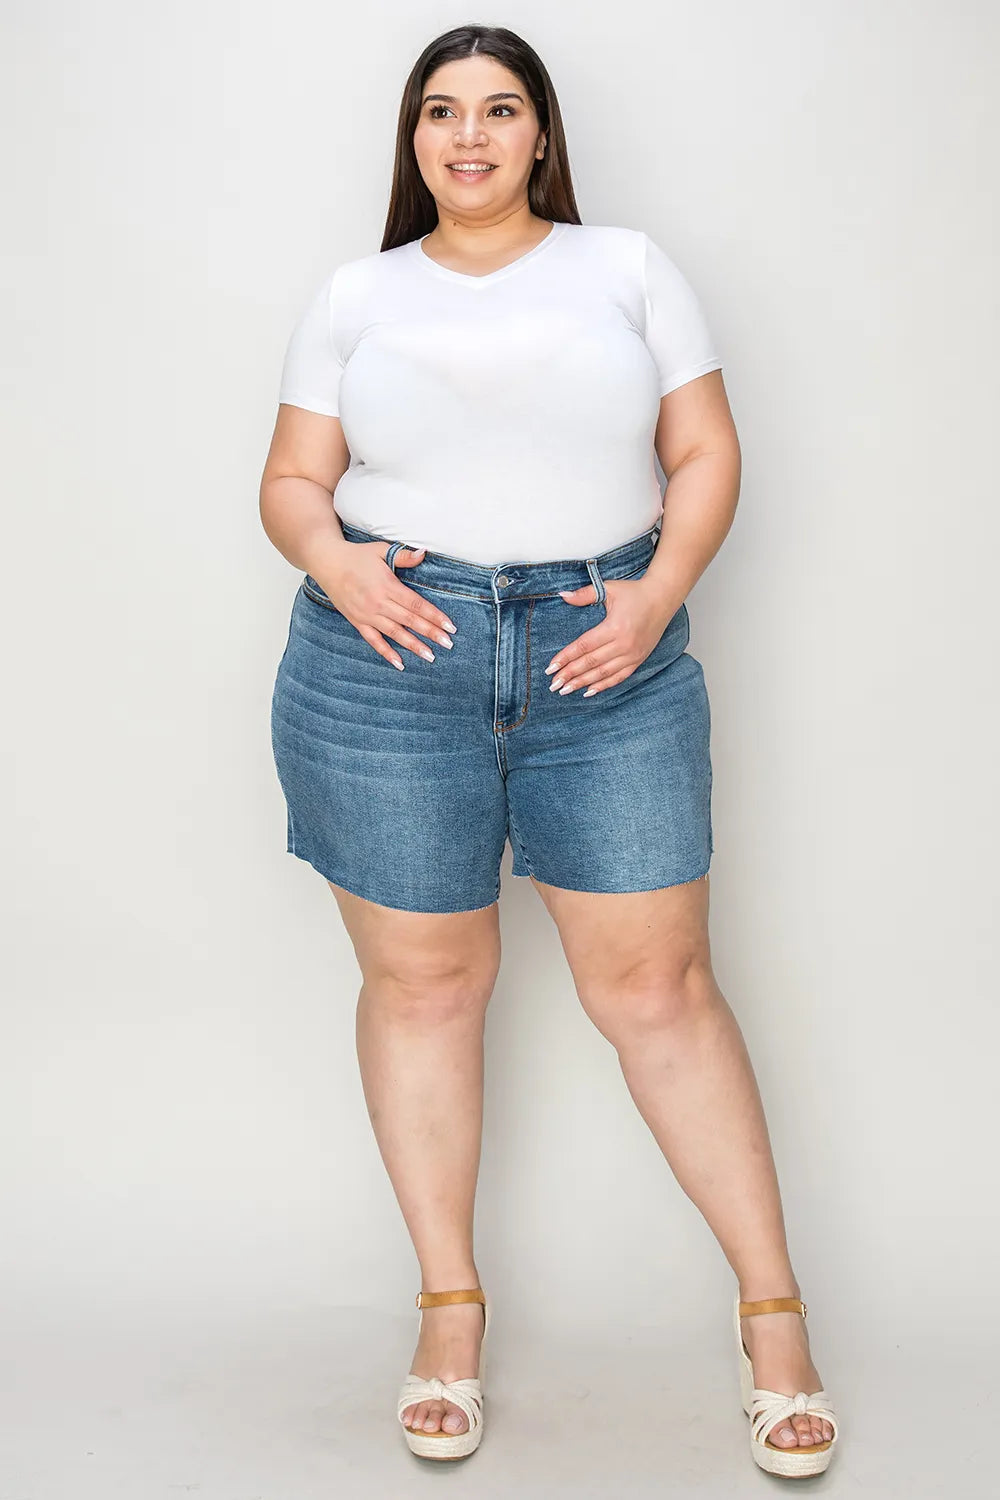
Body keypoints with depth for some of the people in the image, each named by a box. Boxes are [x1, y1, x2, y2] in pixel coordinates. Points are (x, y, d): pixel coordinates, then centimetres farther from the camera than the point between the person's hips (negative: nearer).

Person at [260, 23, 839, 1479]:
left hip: (606, 657, -1)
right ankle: (451, 1307, 23)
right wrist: (331, 560, -11)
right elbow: (292, 477, 11)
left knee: (658, 983, 0)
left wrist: (660, 589, -10)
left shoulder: (629, 267, 10)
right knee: (424, 980, 6)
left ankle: (773, 1305, 14)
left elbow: (707, 454, 7)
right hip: (392, 654, 1)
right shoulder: (358, 295, 12)